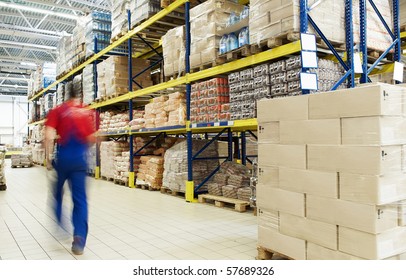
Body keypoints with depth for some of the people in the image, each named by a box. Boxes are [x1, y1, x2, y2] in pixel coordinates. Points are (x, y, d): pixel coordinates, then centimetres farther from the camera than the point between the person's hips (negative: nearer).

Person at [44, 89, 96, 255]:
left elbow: (49, 136, -9)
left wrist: (48, 158, -1)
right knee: (80, 199, 2)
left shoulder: (57, 111, 2)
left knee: (57, 193, 22)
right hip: (80, 159, 0)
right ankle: (79, 238, -7)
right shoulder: (88, 112, 5)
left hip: (63, 157, 0)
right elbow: (92, 139, 3)